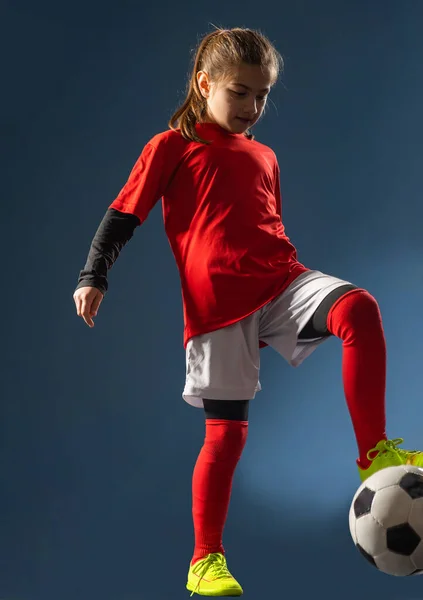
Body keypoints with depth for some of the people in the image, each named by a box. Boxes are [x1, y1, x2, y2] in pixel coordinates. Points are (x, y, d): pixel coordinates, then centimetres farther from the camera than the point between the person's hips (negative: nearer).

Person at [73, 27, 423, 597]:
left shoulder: (264, 156, 23)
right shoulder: (171, 147, 8)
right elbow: (123, 214, 4)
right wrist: (93, 276, -6)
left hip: (282, 280, 4)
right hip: (217, 302, -4)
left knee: (359, 308, -27)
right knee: (226, 430, -3)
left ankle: (374, 453, -22)